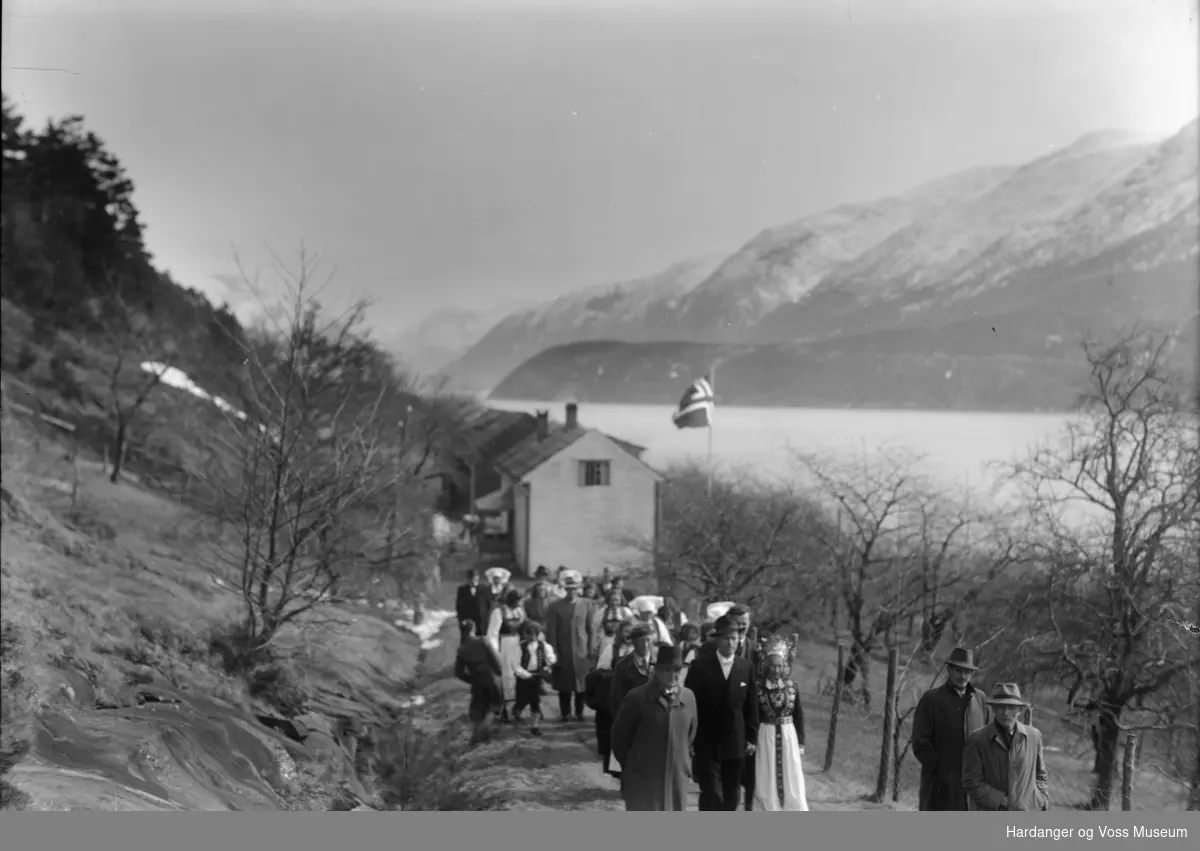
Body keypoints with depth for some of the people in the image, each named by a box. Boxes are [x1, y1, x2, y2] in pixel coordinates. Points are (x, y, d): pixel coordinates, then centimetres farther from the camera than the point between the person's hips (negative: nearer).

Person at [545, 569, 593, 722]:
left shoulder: (585, 605, 6)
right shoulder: (555, 607, 1)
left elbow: (590, 629, 8)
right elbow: (551, 632, 0)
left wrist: (590, 649, 2)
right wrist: (554, 652, -5)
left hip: (581, 652, 1)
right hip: (563, 653, -1)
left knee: (581, 682, 2)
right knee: (564, 685, 2)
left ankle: (580, 712, 14)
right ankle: (565, 714, 12)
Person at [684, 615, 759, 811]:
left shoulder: (746, 666, 2)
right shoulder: (700, 666, -5)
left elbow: (752, 705, 5)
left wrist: (752, 737, 2)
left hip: (736, 741, 3)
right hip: (706, 740, -2)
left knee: (732, 793, 10)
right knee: (709, 791, -5)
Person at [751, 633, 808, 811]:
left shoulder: (791, 685, 1)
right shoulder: (758, 686, -7)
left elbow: (799, 715, 6)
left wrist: (801, 743, 5)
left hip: (788, 737, 2)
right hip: (766, 738, -2)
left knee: (791, 781, 4)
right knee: (768, 782, 3)